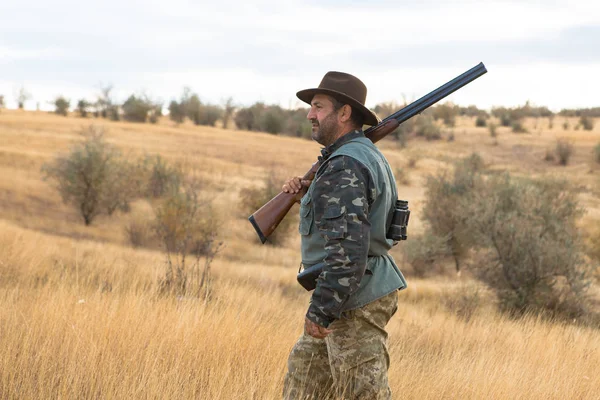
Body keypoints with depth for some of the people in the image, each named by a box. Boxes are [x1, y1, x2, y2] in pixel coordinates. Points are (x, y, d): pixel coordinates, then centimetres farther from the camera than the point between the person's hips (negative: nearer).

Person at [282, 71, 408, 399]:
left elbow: (348, 246, -27)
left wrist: (321, 310, -24)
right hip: (359, 293, 11)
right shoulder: (365, 156, 14)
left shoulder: (346, 166, -20)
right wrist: (308, 197, 8)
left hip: (355, 301, -11)